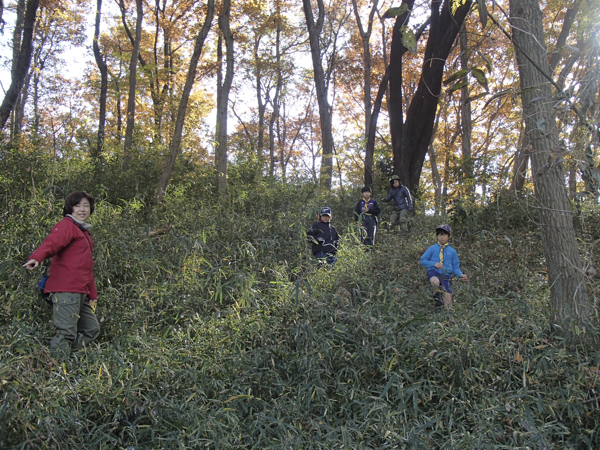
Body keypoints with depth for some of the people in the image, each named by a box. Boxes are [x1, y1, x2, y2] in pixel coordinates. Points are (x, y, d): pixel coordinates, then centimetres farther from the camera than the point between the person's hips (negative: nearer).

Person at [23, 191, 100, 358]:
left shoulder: (84, 231, 24)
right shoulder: (67, 226, -4)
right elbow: (52, 242, -26)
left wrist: (92, 294, 23)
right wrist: (37, 257, -47)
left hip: (80, 292, 10)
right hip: (66, 290, -9)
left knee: (91, 330, 12)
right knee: (66, 333, -10)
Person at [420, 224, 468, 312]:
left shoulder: (452, 251, 11)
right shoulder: (432, 249, 6)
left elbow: (455, 267, 14)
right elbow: (422, 260, 7)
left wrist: (461, 275, -7)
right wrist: (434, 263, -10)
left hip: (446, 275, 2)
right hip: (433, 272, -2)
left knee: (448, 306, -7)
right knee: (436, 282, -42)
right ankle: (437, 299, -15)